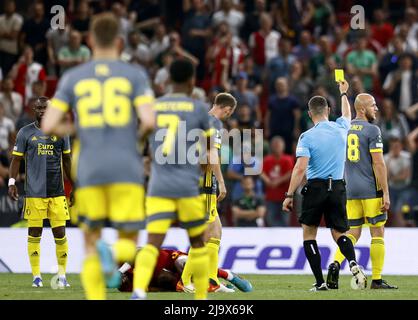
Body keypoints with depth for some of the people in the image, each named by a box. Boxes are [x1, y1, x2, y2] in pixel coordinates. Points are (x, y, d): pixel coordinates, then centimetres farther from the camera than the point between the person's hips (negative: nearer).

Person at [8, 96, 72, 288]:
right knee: (34, 234, -1)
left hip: (57, 192, 1)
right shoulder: (25, 133, 3)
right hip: (34, 192, -1)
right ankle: (36, 276, 6)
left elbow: (67, 160, 16)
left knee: (60, 234, -2)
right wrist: (11, 182, -6)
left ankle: (62, 275, 7)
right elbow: (16, 159, 5)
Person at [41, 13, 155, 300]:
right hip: (127, 169, -1)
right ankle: (113, 254, -30)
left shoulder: (73, 78, 8)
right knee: (129, 244, 7)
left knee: (91, 244, 14)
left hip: (89, 171, 1)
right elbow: (149, 121, -9)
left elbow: (48, 126, 1)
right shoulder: (135, 75, 3)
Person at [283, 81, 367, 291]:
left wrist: (289, 195, -10)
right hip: (338, 188, 4)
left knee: (309, 233, 8)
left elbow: (300, 168, -14)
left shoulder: (307, 137, -8)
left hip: (315, 188, -4)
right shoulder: (340, 129, 5)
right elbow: (347, 115, 30)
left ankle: (320, 282, 1)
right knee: (338, 234, 13)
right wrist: (344, 93, 48)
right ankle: (353, 264, -17)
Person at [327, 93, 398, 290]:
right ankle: (377, 279, 3)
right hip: (371, 189, -6)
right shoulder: (372, 130, -9)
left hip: (350, 191, 6)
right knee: (377, 233, 3)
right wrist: (385, 193, -12)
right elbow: (378, 163, -13)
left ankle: (335, 263, -13)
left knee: (353, 232, 11)